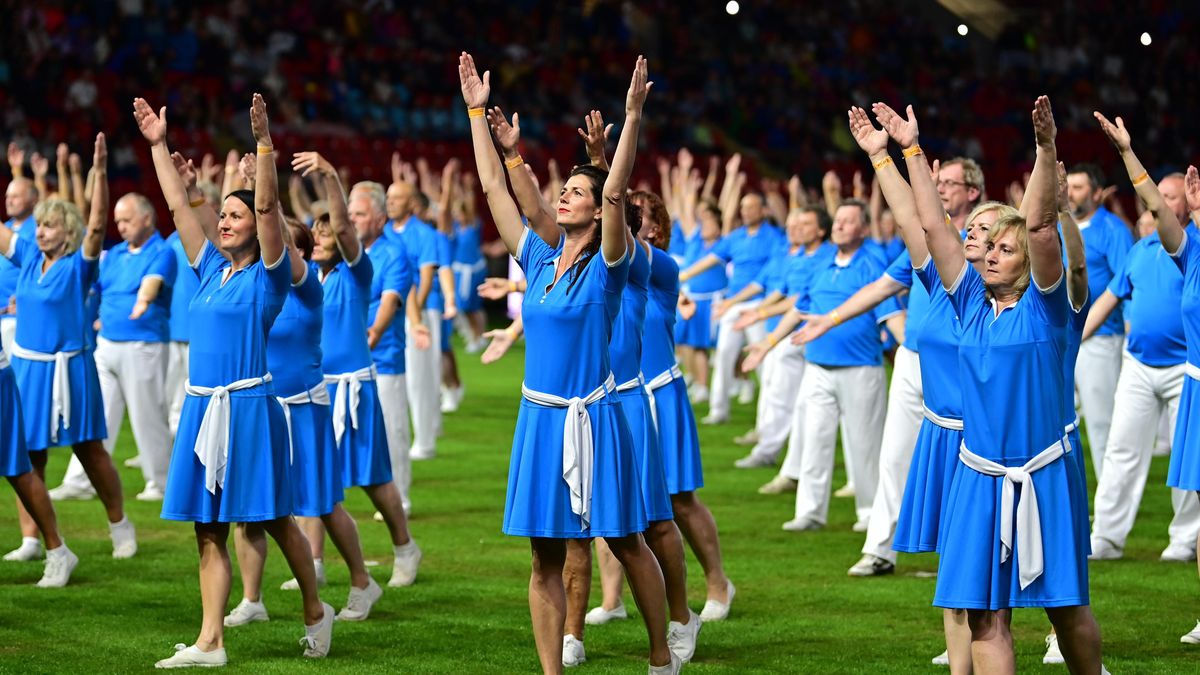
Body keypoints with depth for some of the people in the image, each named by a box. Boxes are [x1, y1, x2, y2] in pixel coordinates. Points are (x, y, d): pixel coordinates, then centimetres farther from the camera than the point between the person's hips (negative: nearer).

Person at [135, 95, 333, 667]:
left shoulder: (267, 276, -4)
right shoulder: (211, 269, 12)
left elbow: (268, 205, -16)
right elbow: (179, 206, 16)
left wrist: (264, 143, -24)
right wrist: (158, 145, 15)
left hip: (248, 406, -6)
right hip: (202, 407, 6)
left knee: (275, 520, 4)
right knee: (209, 530, 4)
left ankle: (315, 613, 23)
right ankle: (210, 642, 5)